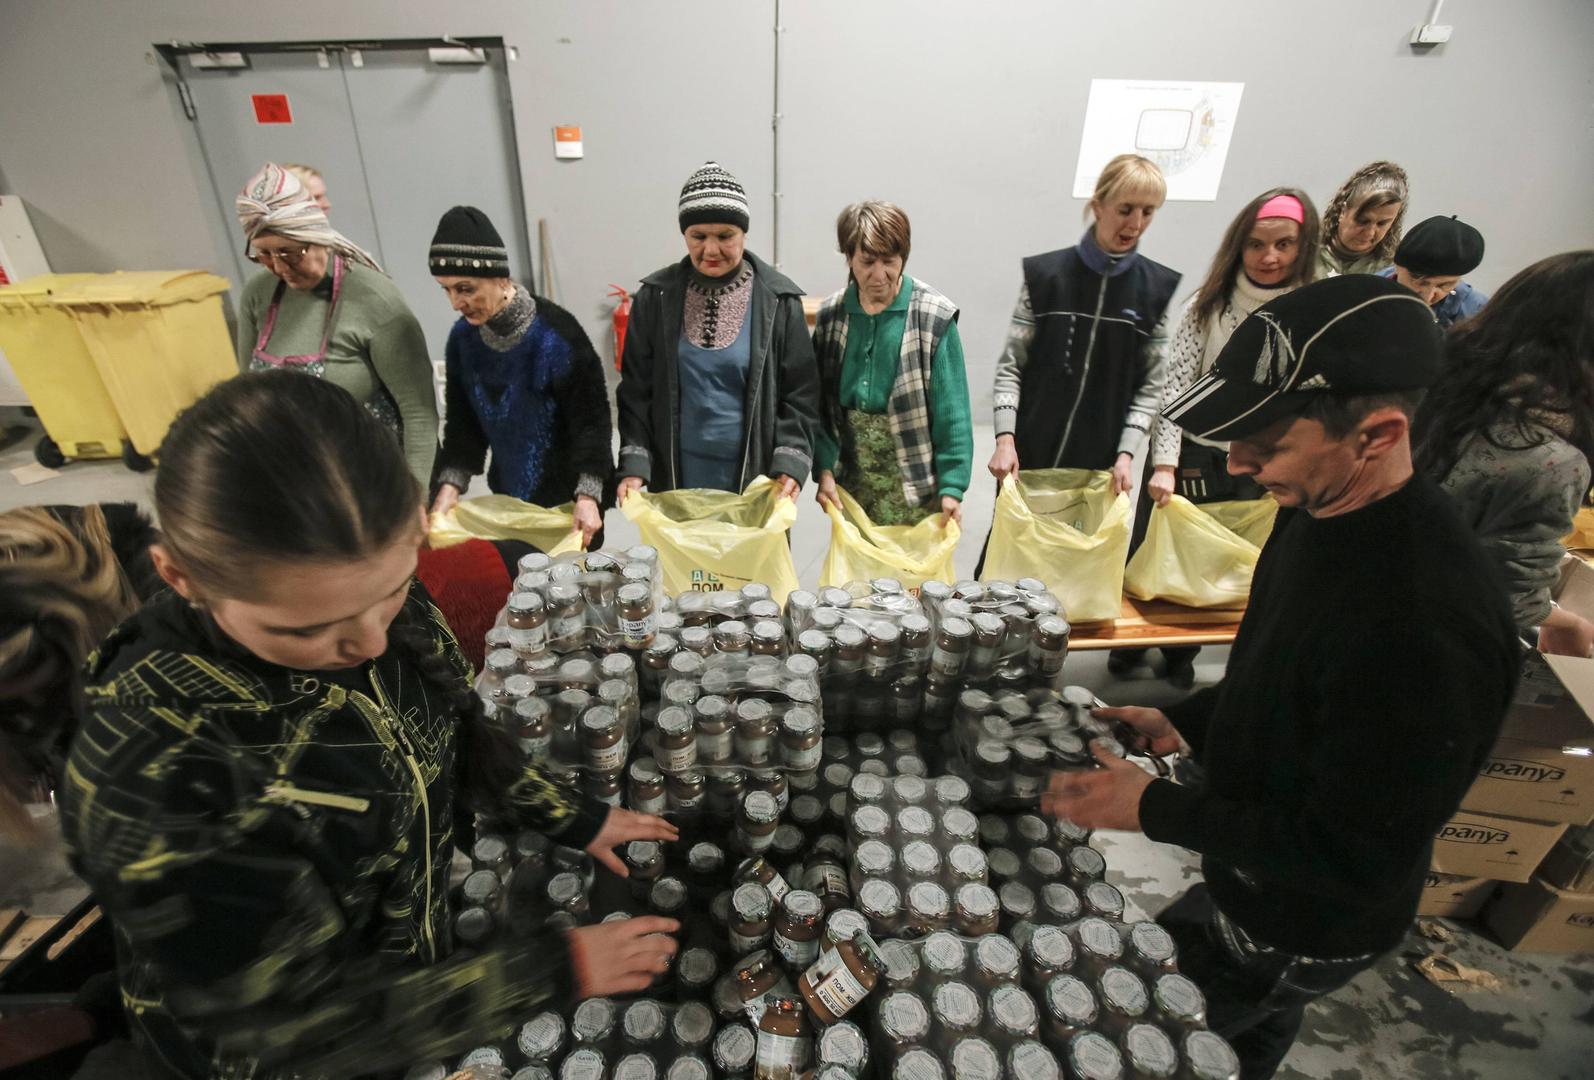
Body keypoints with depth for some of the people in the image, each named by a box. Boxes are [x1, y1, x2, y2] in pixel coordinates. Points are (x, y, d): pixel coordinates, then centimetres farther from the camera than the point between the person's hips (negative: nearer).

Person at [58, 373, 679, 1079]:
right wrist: (558, 969, -23)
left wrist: (575, 821, 0)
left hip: (425, 946, 5)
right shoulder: (152, 788, -38)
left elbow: (456, 738, -2)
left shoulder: (375, 598, -21)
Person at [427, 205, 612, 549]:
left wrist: (587, 496, -24)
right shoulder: (463, 338, -3)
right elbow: (463, 423, 4)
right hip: (509, 495, 5)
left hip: (569, 495, -5)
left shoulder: (555, 333, -19)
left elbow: (590, 418, -17)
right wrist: (449, 487, -6)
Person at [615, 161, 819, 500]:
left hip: (755, 479, -1)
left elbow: (800, 393, -2)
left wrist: (790, 464, -14)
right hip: (676, 480, 1)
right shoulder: (656, 296, 1)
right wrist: (634, 465, -6)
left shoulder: (778, 298, -4)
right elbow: (636, 388, 3)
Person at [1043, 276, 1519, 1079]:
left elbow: (1356, 858, -29)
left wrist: (1155, 810, -25)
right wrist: (1187, 721, -2)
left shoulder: (1426, 623, -38)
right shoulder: (1322, 511, -10)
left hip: (1301, 926, -7)